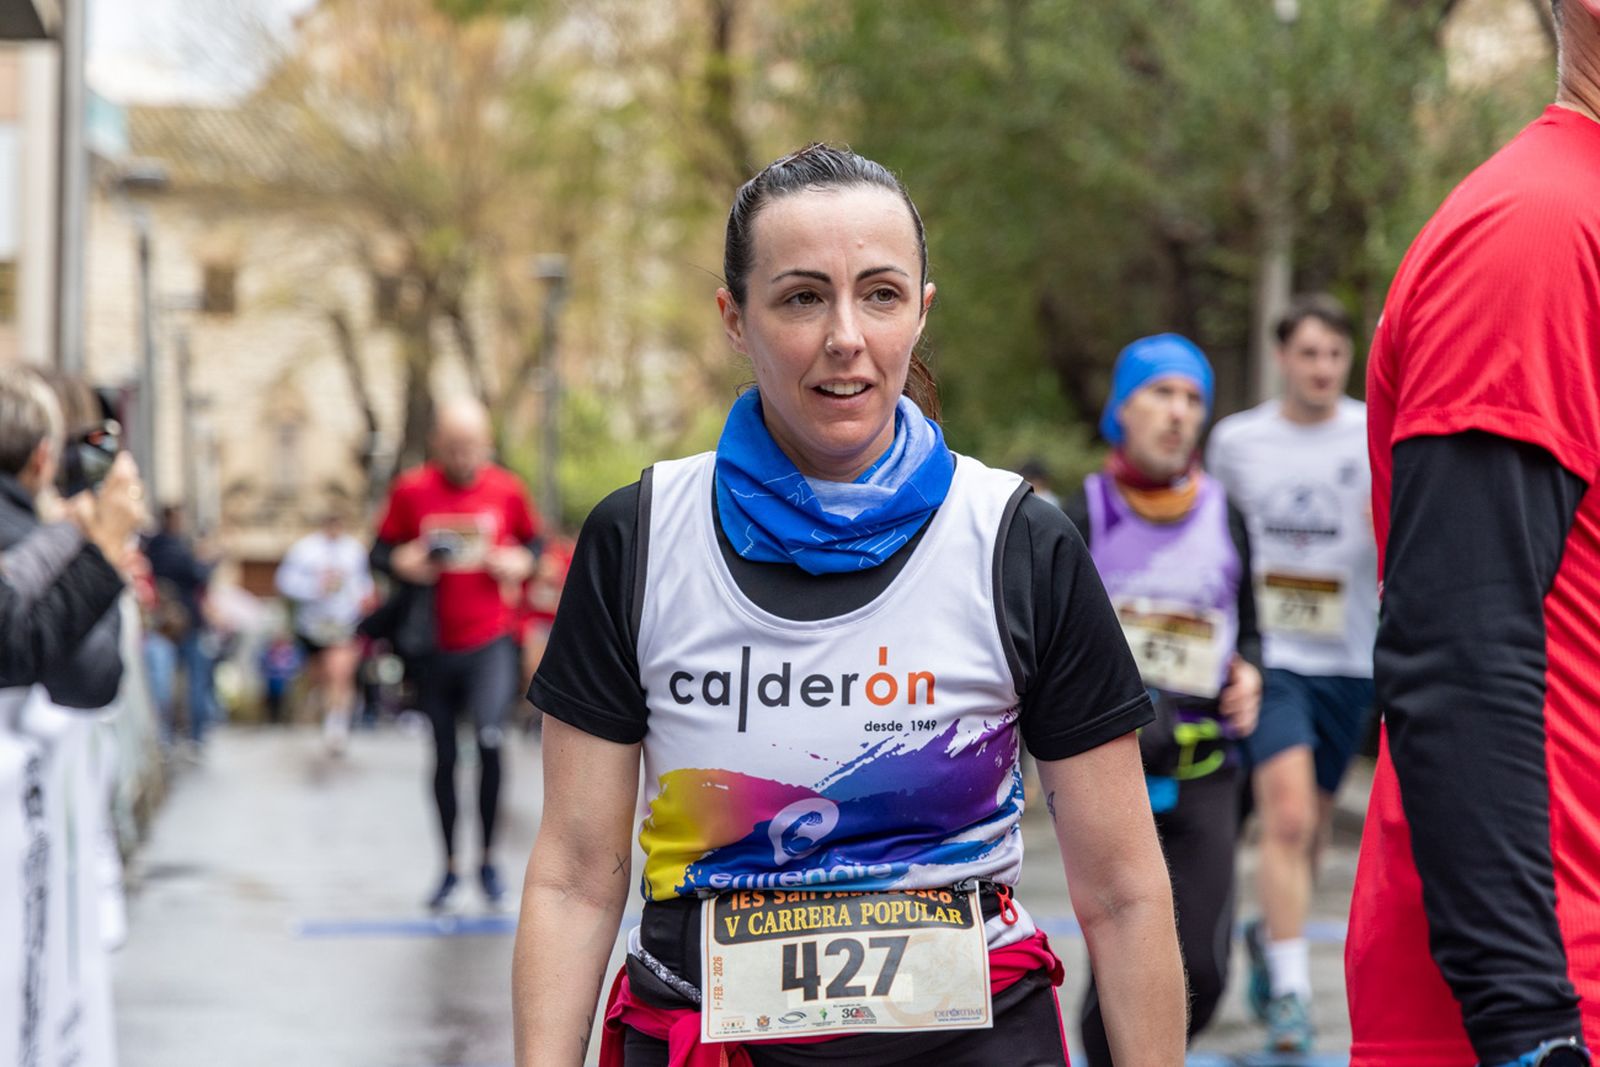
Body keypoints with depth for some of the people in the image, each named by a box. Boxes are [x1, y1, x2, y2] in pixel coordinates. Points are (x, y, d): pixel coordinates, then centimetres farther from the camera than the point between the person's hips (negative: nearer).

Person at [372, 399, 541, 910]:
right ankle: (450, 866, 24)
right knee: (444, 757, 8)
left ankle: (488, 858, -2)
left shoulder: (507, 490, 0)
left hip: (492, 640, -1)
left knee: (490, 736, -19)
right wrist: (402, 562, -15)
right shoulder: (411, 491, -2)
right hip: (435, 644, 1)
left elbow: (533, 541, 15)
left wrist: (522, 561, -6)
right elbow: (381, 551, 6)